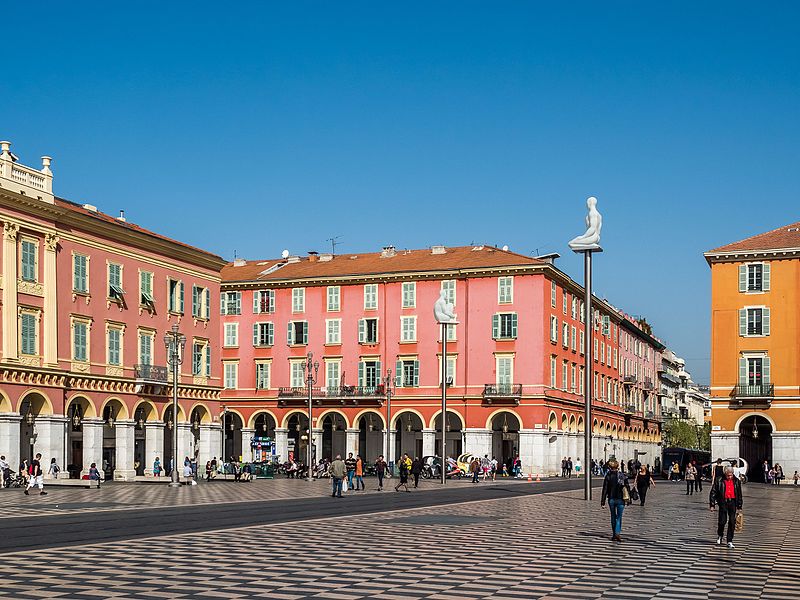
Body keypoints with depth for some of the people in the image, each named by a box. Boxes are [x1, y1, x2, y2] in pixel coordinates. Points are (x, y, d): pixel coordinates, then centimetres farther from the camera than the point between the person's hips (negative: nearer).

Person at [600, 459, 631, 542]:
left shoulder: (608, 476, -6)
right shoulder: (622, 475, -5)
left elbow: (605, 489, -4)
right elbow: (627, 487, -1)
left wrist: (603, 500, 0)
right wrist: (629, 498, 8)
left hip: (611, 499, 1)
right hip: (620, 499, -1)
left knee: (613, 516, 13)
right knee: (619, 517, 3)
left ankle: (614, 534, 17)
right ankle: (617, 533, -14)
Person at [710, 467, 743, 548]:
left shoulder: (736, 481, 7)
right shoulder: (719, 481, -2)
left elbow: (739, 494, 14)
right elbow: (713, 493, 1)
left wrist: (739, 506, 12)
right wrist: (712, 504, -3)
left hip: (733, 502, 2)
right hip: (723, 502, -2)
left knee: (732, 522, -1)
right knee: (722, 521, -5)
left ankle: (730, 541, 5)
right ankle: (719, 536, 25)